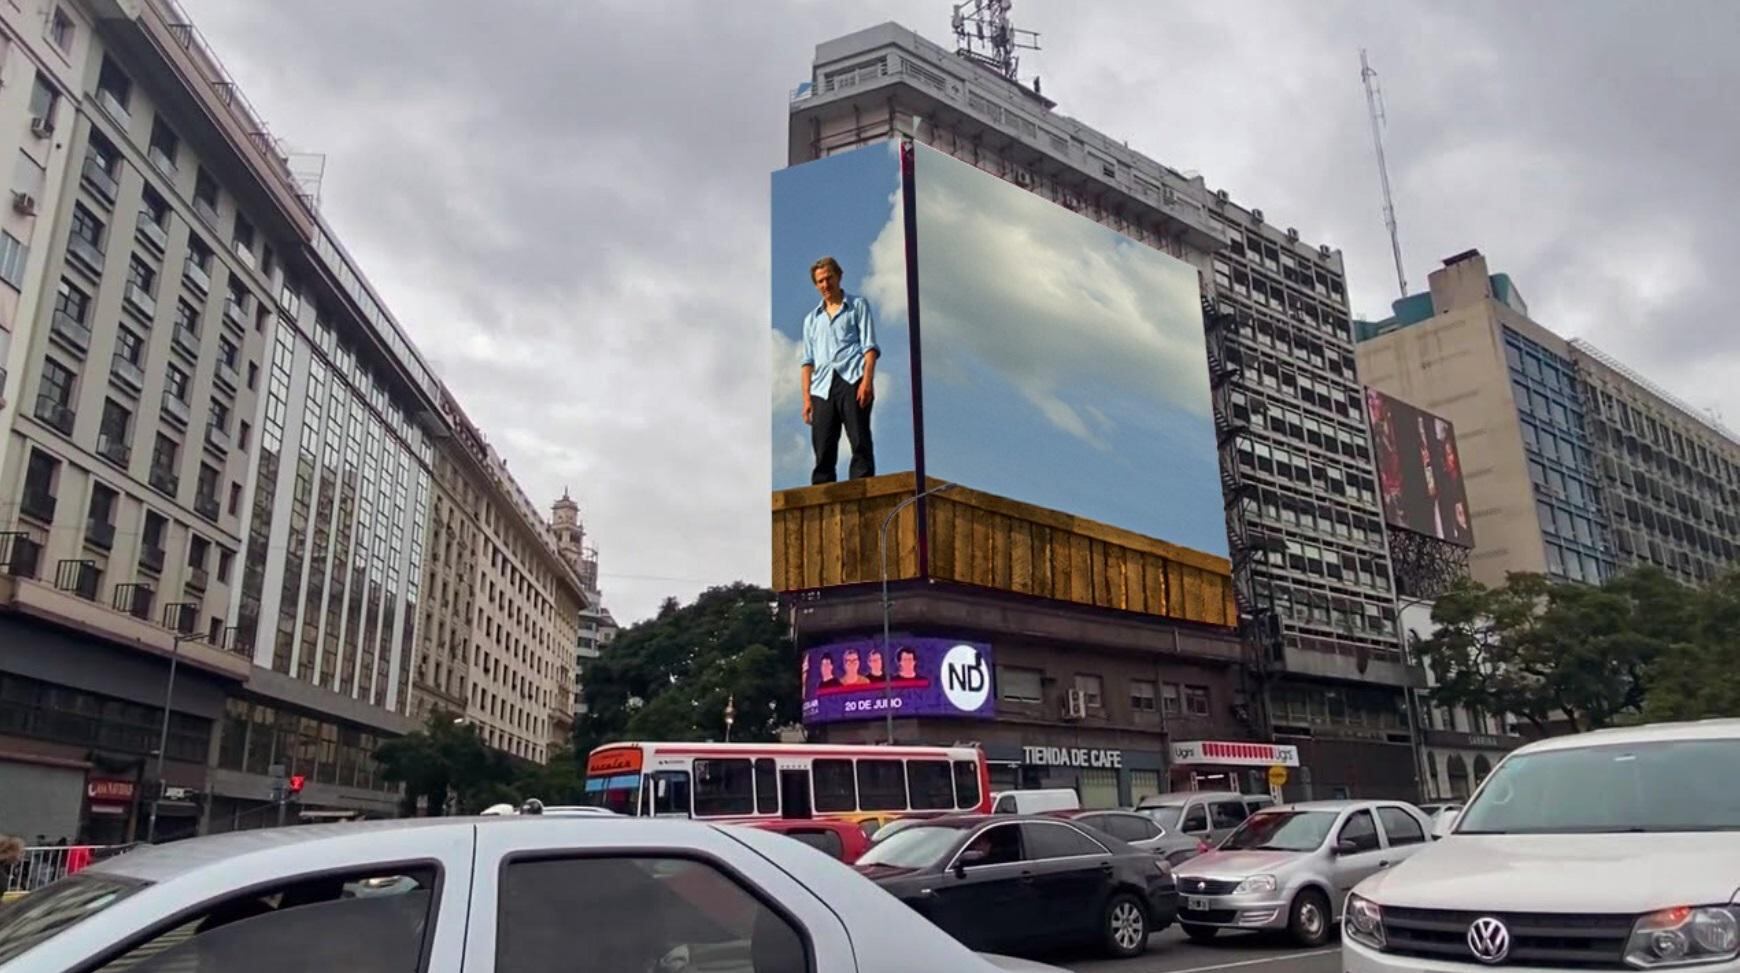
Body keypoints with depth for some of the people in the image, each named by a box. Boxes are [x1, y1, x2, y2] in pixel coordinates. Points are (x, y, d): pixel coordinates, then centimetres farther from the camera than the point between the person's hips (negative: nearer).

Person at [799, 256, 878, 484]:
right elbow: (808, 361, 20)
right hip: (822, 388, 4)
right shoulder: (811, 319, 26)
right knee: (823, 450, -5)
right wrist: (806, 398, 8)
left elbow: (869, 346, 4)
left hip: (852, 380, -4)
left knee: (860, 443, -13)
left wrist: (868, 380, -12)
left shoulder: (858, 305, 16)